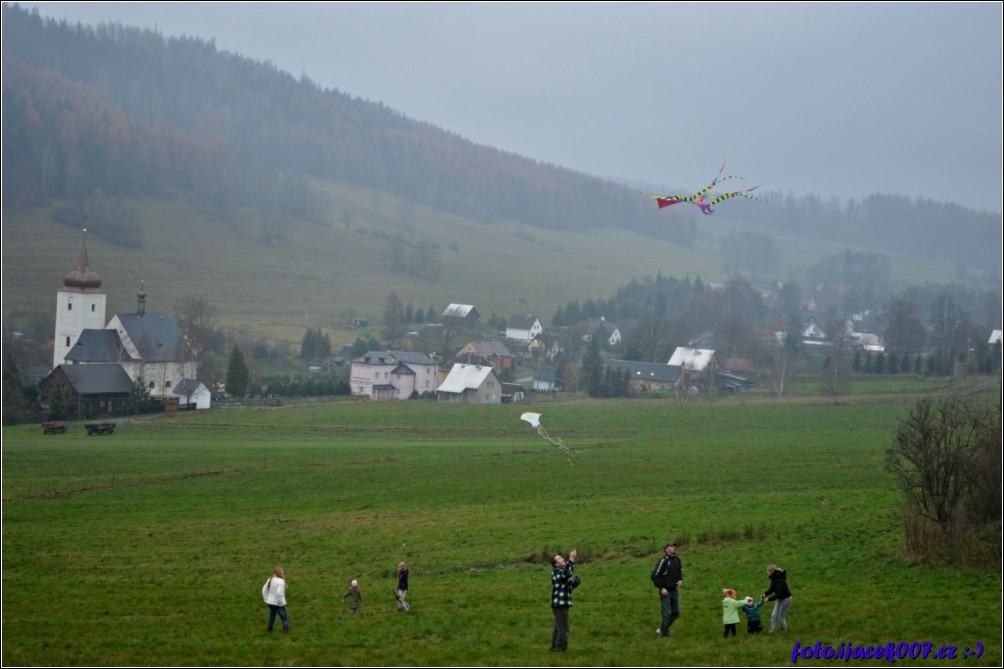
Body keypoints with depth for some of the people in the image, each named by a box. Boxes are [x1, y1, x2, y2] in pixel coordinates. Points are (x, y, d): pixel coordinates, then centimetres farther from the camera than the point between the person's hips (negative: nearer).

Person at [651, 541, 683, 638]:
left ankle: (662, 629, 27)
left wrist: (680, 580, 2)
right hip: (665, 591, -7)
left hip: (675, 590, 7)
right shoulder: (664, 560, -16)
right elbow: (654, 576, -16)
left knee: (676, 612, 11)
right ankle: (665, 634, 7)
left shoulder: (677, 560, 5)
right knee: (666, 614, -3)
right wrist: (661, 588, -18)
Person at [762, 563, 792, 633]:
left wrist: (769, 599, -28)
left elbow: (779, 593, -31)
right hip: (779, 598, 9)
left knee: (781, 617, 1)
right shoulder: (774, 578, -1)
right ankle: (770, 631, 12)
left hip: (785, 599, -9)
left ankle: (784, 632, 16)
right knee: (774, 615, 8)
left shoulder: (780, 580, -29)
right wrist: (765, 594, -11)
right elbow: (771, 589, 7)